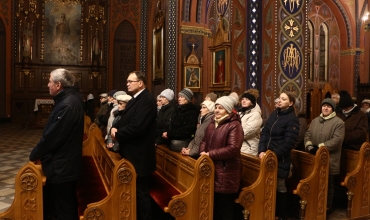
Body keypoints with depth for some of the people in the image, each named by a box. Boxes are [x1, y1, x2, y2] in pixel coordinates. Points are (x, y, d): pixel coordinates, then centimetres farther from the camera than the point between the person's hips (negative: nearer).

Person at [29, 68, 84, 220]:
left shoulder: (67, 105, -25)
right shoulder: (72, 98, 7)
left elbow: (52, 135, -23)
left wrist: (35, 154, -8)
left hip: (61, 165, -10)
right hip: (65, 162, 10)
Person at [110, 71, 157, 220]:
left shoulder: (147, 100, -19)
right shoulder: (135, 99, 15)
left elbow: (136, 127, -28)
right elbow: (124, 120, 15)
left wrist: (117, 134, -13)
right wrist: (115, 128, -6)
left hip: (139, 155, -10)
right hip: (133, 153, 10)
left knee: (141, 191, 4)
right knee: (134, 190, 20)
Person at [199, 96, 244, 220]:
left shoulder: (234, 125, -13)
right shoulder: (213, 123, 14)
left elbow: (233, 148, -23)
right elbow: (205, 140, 18)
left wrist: (210, 154, -21)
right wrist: (203, 151, -5)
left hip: (226, 172, -8)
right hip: (212, 169, 8)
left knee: (225, 207, 6)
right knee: (213, 205, 18)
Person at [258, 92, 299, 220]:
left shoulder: (292, 119, -8)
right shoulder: (274, 114, 10)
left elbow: (289, 142, -15)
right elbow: (264, 132, 7)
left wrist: (274, 155, -16)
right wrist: (261, 150, -6)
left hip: (280, 159, -6)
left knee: (279, 186, 4)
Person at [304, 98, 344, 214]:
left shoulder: (338, 122, -7)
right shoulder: (315, 120, 12)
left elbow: (336, 140, -18)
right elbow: (308, 134, 9)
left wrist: (320, 147, -20)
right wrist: (309, 146, -10)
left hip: (329, 160, -5)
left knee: (328, 185, 10)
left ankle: (327, 207, 26)